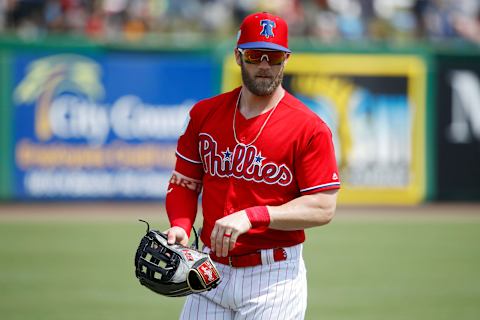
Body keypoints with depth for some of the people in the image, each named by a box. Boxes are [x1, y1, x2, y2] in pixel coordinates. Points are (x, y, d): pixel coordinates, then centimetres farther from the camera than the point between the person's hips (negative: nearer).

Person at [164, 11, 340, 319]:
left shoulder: (310, 128, -6)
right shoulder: (205, 114, 8)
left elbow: (323, 207, -12)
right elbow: (184, 182, 13)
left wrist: (252, 216, -22)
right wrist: (180, 225, -8)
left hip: (274, 278, -4)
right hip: (211, 271, 4)